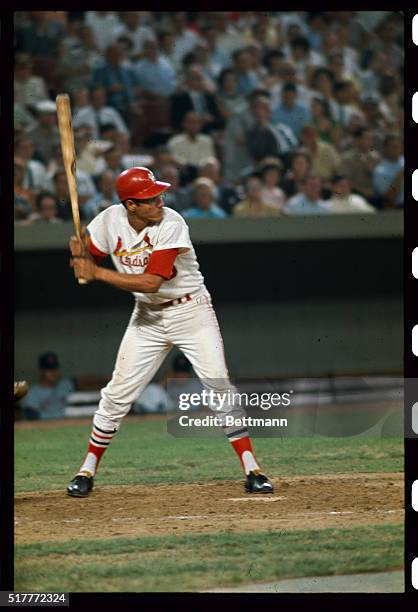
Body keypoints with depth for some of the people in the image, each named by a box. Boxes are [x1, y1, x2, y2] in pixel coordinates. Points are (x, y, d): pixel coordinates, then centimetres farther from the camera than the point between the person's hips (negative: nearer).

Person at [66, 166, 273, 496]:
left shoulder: (171, 224, -23)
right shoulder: (110, 221, -9)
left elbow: (151, 282, -29)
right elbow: (86, 265, 2)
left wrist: (97, 273, -29)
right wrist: (80, 254, -22)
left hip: (191, 311, -3)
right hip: (147, 317, 3)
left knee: (220, 387, -13)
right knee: (118, 393, 1)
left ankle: (252, 470, -9)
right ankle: (88, 470, 15)